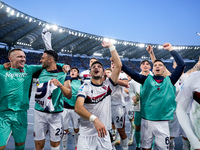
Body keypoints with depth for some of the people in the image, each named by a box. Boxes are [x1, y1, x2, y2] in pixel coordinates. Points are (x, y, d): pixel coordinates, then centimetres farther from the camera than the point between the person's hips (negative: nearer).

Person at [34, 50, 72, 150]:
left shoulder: (63, 74, -6)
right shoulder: (41, 71, 5)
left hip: (55, 114, -3)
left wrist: (60, 85, -28)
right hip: (39, 112, 3)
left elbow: (69, 95, -13)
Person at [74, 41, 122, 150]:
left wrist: (111, 46, 0)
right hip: (86, 135, -2)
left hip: (104, 134, 3)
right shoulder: (85, 87, -5)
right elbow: (77, 107, -20)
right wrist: (95, 119, -34)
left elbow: (118, 66, -3)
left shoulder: (107, 85, 3)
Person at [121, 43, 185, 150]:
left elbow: (181, 64, 0)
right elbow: (131, 73, -4)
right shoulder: (147, 80, 6)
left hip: (163, 123, 0)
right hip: (146, 121, 1)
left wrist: (171, 50, 2)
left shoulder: (169, 81, 6)